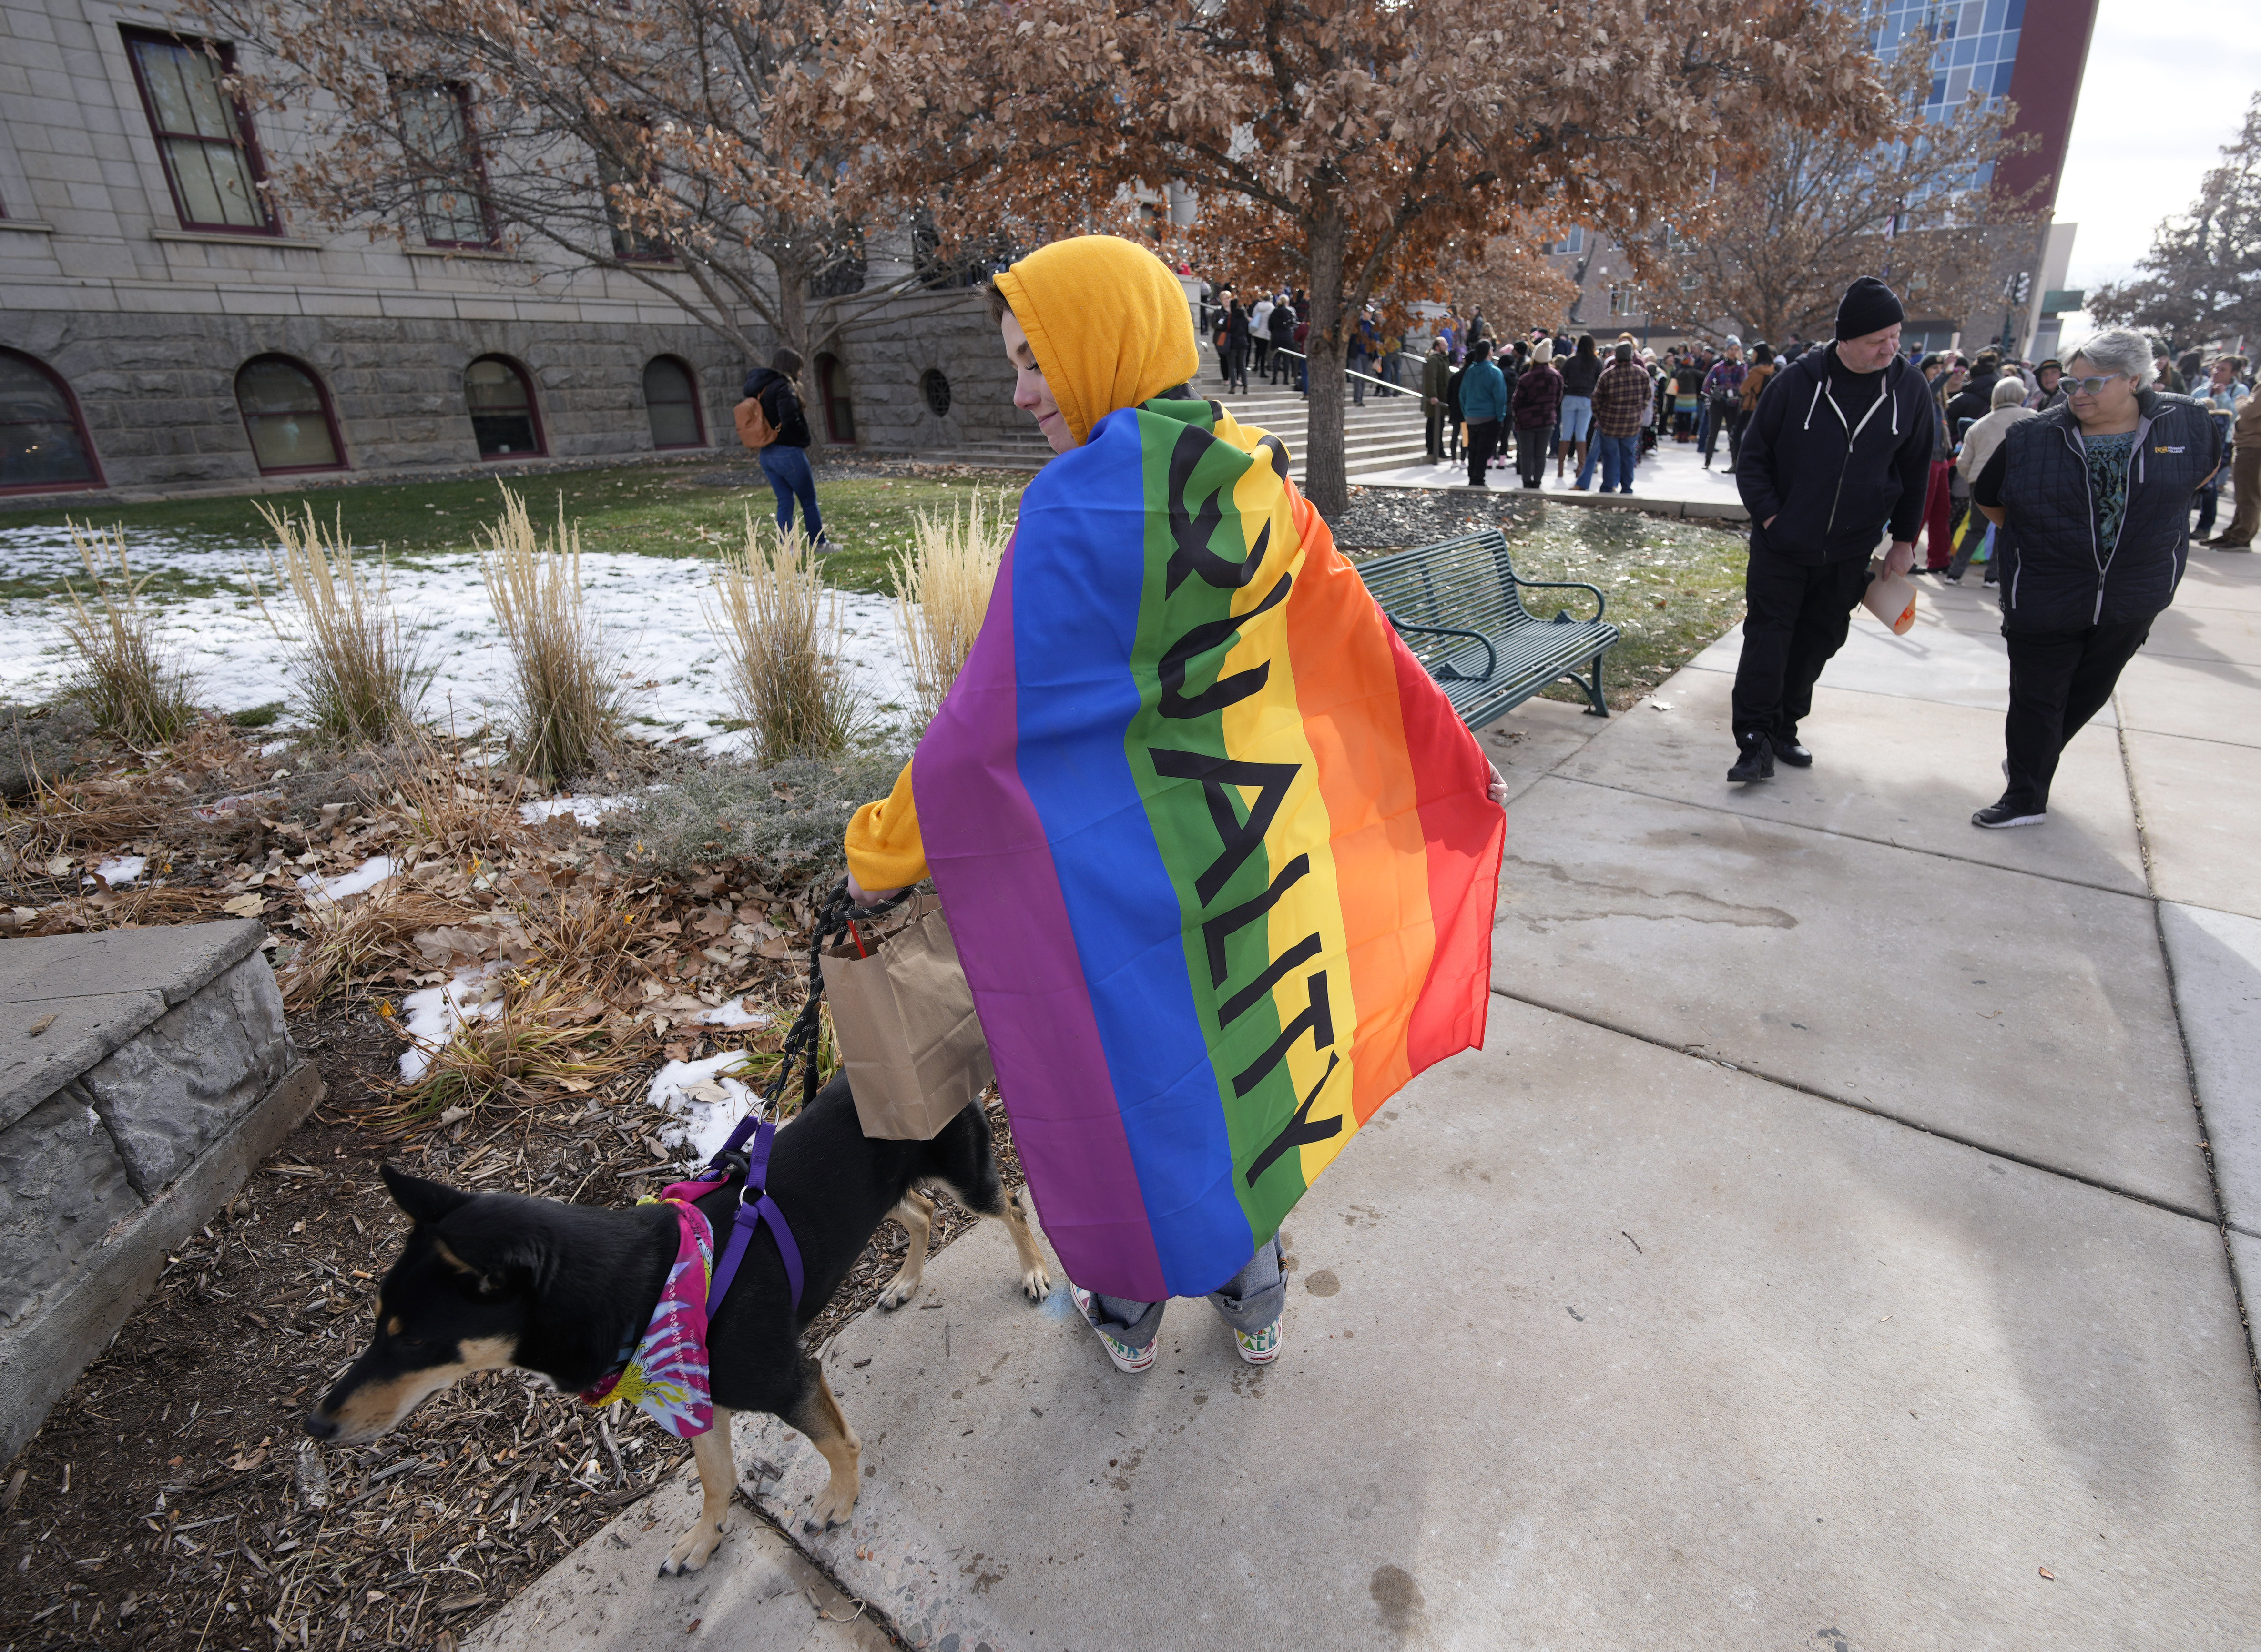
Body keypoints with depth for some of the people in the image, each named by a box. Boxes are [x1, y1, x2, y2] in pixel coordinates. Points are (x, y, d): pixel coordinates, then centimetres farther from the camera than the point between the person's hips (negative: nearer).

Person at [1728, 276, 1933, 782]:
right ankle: (1754, 741, -5)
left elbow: (1916, 471, 9)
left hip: (1849, 552, 4)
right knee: (1767, 637, -7)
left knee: (1818, 641, 10)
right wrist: (1769, 517, -11)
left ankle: (1784, 727, 23)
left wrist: (1904, 539, 9)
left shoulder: (1910, 388, -1)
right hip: (1782, 546, -3)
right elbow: (1753, 456, -3)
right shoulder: (1798, 380, -10)